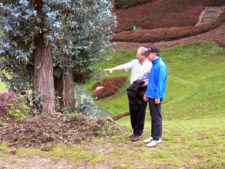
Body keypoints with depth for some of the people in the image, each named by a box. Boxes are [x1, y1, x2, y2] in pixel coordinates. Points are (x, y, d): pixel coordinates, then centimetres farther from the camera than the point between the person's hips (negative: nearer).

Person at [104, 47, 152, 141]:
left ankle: (138, 133, 8)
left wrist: (144, 84, -21)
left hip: (142, 91, -5)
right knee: (133, 111, 11)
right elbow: (124, 66, -4)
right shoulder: (135, 62, 4)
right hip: (132, 91, 5)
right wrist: (113, 69, -13)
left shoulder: (150, 66, -10)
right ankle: (135, 130, 24)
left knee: (140, 112, 0)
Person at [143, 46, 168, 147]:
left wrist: (158, 96, -21)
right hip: (151, 95, 9)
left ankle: (157, 138, 2)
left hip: (156, 96, -9)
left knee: (156, 117, -3)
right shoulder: (154, 65, 13)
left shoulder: (161, 66, -16)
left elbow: (161, 82, -20)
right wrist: (147, 93, 19)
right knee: (153, 116, 14)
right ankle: (153, 136, 23)